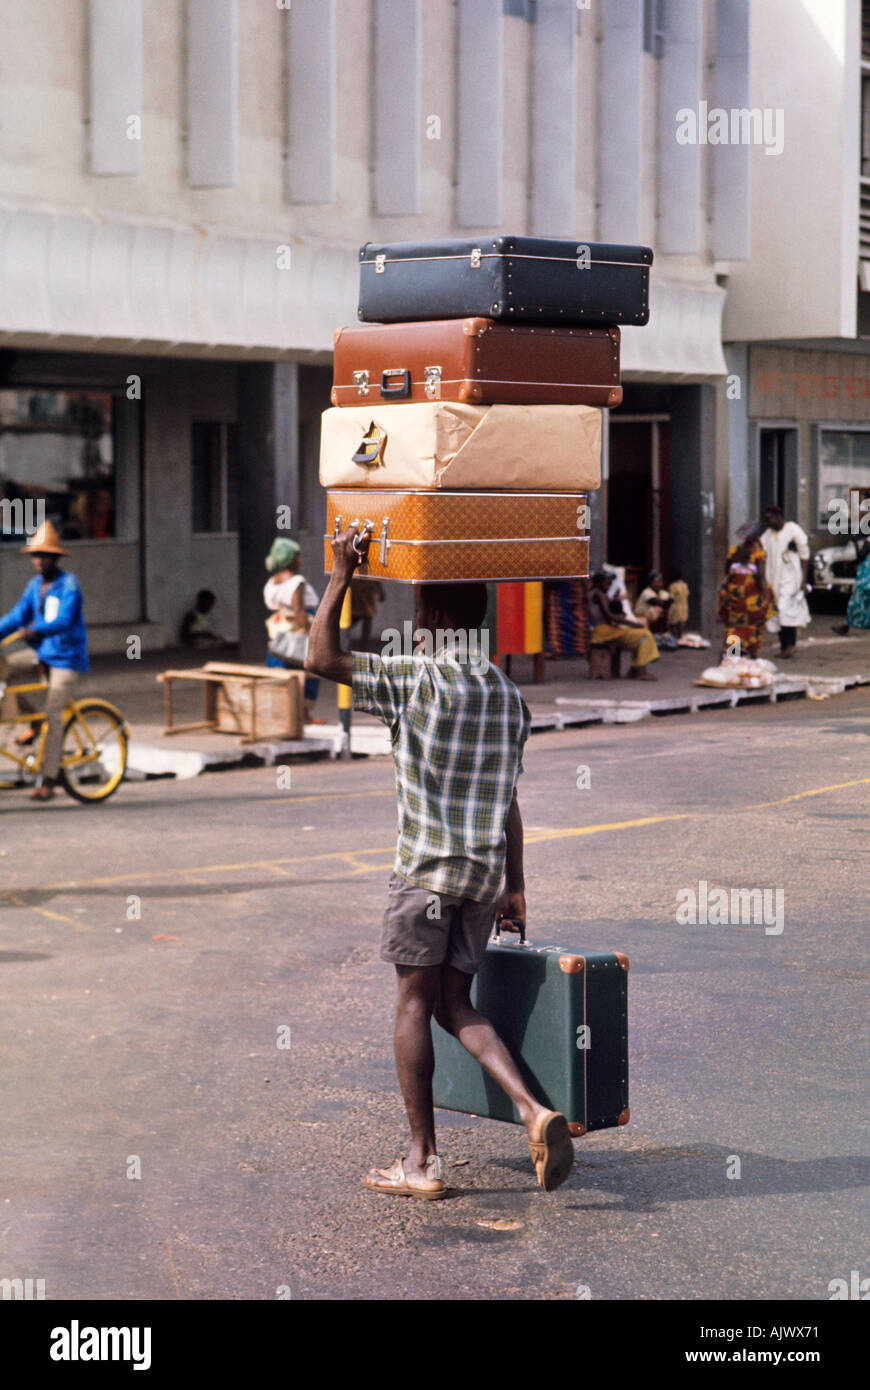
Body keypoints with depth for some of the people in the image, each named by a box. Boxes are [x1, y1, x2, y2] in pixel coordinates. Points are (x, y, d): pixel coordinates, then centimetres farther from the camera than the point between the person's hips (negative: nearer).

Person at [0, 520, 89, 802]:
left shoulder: (68, 584, -13)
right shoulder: (35, 585, 8)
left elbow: (63, 621, -26)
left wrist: (36, 631, -44)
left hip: (66, 657, -7)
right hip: (40, 654, 7)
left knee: (53, 714, -13)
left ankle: (48, 780, -7)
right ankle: (31, 721, 4)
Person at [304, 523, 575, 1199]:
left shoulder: (418, 679, -11)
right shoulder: (510, 694, 10)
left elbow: (322, 658, -9)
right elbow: (509, 802, 14)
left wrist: (341, 577, -2)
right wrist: (514, 887, 18)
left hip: (427, 867, -6)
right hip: (486, 870, 6)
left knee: (415, 1002, 3)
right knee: (454, 1002, 13)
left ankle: (422, 1161, 7)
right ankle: (535, 1110, -5)